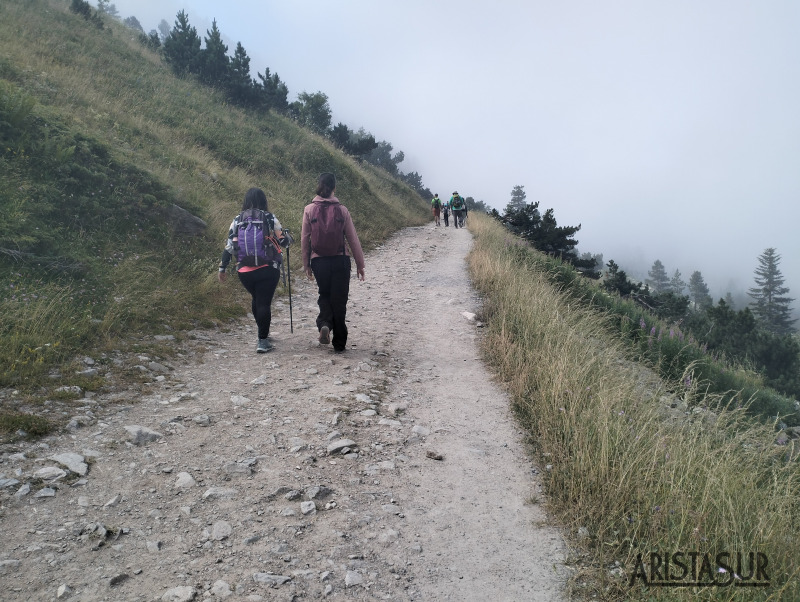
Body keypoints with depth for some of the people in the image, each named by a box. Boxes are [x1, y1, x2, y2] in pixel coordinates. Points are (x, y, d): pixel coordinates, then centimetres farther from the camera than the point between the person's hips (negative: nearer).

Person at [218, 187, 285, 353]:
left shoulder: (238, 220, 5)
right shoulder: (270, 218, -3)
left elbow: (229, 245, 3)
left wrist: (222, 268, 9)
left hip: (244, 271, 4)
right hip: (268, 269, -4)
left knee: (256, 299, 23)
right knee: (264, 302, 0)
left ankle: (263, 332, 34)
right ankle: (262, 341, -1)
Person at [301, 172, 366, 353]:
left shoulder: (309, 210, -3)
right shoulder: (341, 210, -4)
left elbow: (304, 239, 0)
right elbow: (353, 239, -1)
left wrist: (306, 265, 11)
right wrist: (360, 264, 9)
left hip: (319, 262, 1)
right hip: (340, 261, -1)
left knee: (324, 296, 22)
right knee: (339, 300, 9)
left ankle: (324, 324, -6)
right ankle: (339, 343, 14)